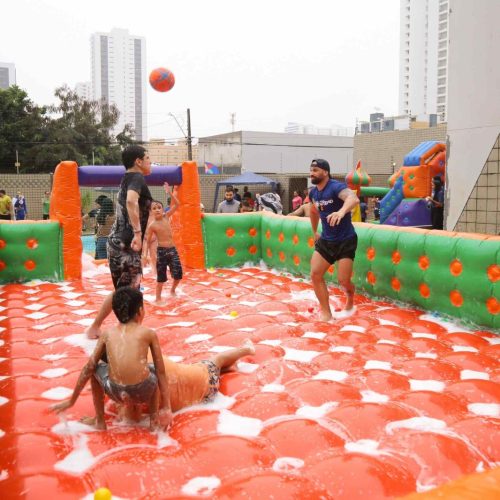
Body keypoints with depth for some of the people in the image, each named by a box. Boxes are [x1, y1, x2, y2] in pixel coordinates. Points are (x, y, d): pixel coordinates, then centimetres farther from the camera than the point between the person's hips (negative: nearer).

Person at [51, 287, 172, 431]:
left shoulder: (107, 334, 15)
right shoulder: (149, 333, 11)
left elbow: (88, 368, 18)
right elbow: (161, 372, 13)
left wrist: (72, 400, 28)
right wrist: (166, 406, 19)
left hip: (115, 393, 1)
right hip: (143, 392, -1)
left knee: (95, 368, 32)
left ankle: (100, 421, 35)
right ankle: (154, 421, 28)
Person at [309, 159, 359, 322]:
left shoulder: (336, 187, -22)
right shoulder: (313, 193, 3)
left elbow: (353, 198, -44)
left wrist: (341, 212, -63)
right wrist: (315, 232, 26)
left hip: (346, 240, -7)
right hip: (325, 240, 7)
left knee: (343, 280, -8)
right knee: (315, 274, -4)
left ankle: (350, 298, 29)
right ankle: (326, 313, 6)